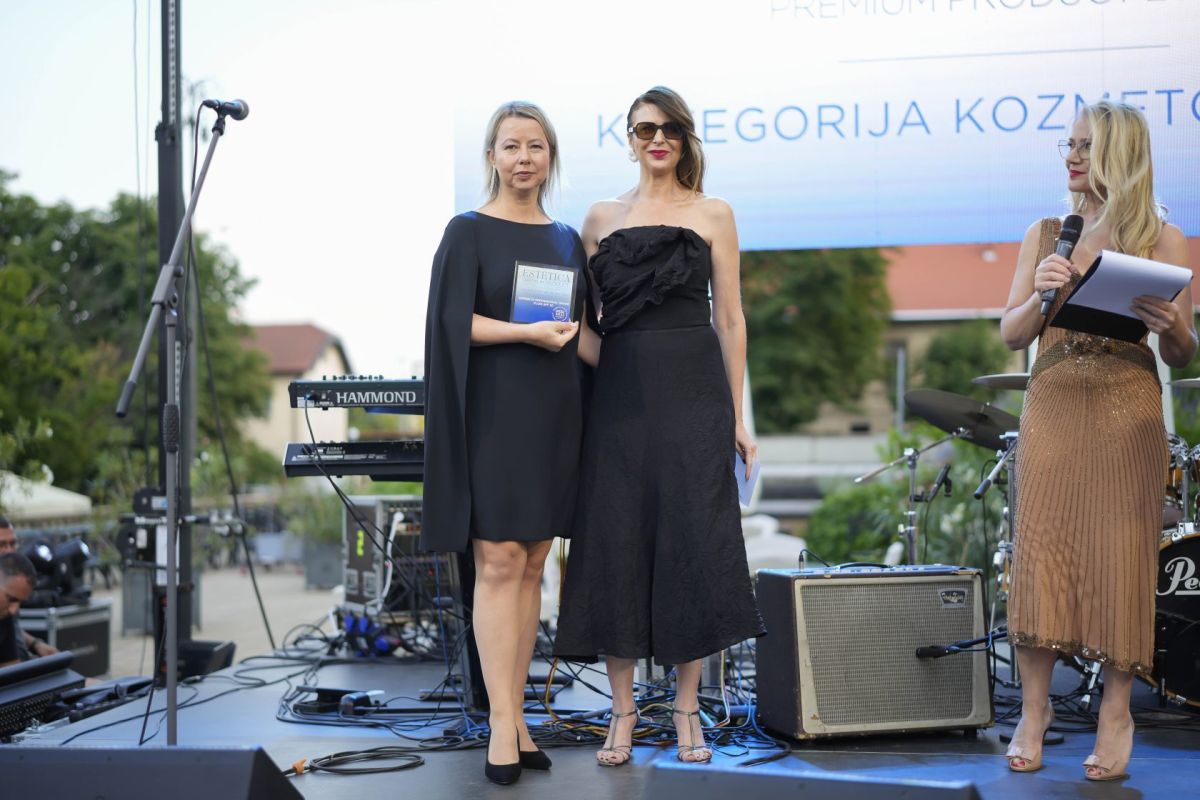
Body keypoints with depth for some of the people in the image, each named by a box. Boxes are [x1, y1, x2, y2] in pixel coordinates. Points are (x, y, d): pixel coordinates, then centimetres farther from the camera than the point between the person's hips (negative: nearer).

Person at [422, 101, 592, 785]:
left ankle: (517, 715, 13)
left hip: (555, 416, 5)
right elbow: (455, 321, -11)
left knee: (531, 565, 7)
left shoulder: (567, 240, 14)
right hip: (493, 414, -5)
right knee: (498, 563, -7)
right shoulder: (469, 232, -1)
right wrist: (528, 332, -20)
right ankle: (503, 726, -4)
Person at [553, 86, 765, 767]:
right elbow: (586, 316, 12)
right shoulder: (603, 217, 12)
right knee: (617, 538, 1)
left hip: (694, 388, -1)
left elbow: (730, 318, 5)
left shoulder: (712, 214, 7)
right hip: (620, 390, 1)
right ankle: (624, 709, 12)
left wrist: (737, 416, 0)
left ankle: (687, 707, 13)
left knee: (692, 539, 0)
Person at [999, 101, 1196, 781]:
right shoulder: (1045, 236, 11)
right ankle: (1036, 707, 9)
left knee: (1122, 553, -2)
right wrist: (1041, 295, -11)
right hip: (1054, 405, 2)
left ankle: (1117, 714, 9)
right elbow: (1012, 336, 7)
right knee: (1042, 549, -1)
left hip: (1128, 411, -2)